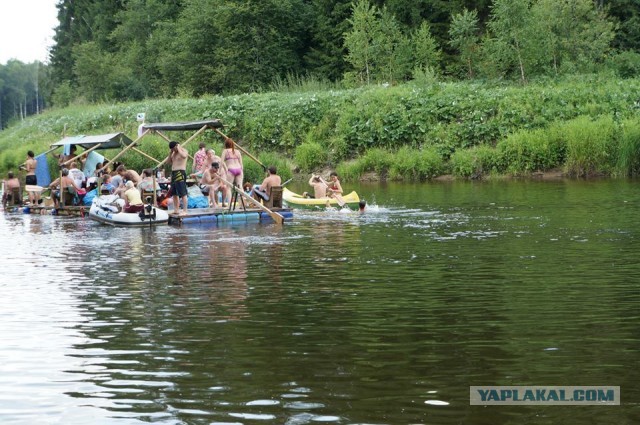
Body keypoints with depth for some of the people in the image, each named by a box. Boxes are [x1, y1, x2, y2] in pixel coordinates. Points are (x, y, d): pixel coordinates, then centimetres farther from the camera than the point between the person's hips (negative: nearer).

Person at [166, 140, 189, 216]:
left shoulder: (183, 151, -5)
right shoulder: (174, 153, 20)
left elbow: (184, 156, -28)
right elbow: (168, 162, 18)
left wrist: (179, 148, -14)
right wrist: (170, 153, 8)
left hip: (180, 173, -9)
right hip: (173, 173, 9)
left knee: (183, 193, -11)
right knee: (174, 193, 11)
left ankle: (184, 211, -14)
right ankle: (176, 210, 18)